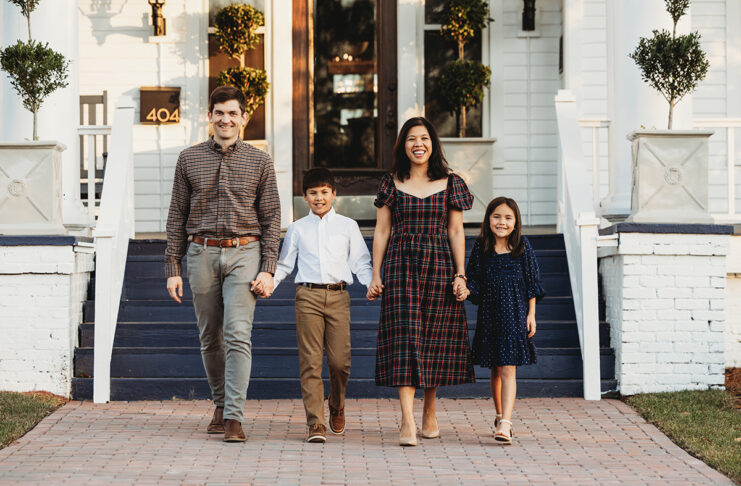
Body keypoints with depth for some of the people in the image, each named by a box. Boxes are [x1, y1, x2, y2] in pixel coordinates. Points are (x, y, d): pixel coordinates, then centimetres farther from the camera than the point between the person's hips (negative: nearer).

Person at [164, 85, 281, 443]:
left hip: (243, 254, -2)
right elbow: (177, 217, 9)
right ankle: (221, 404, 27)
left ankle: (234, 417, -15)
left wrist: (268, 270, -4)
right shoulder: (189, 159, 7)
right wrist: (172, 269, 4)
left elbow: (271, 218, 5)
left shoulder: (259, 162, 5)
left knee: (238, 334, -13)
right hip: (202, 253, 2)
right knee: (210, 338, 9)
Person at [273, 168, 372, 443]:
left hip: (338, 296, 0)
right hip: (308, 296, 0)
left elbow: (360, 263, 12)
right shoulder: (298, 229, 15)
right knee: (310, 361, -6)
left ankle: (336, 408, 25)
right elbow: (284, 264, 17)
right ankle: (316, 424, -5)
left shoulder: (347, 226, 14)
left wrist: (373, 284, -6)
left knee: (339, 360, -4)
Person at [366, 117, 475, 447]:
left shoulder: (450, 184, 7)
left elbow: (455, 232, 6)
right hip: (401, 266, -1)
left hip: (439, 265, 1)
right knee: (404, 338, -10)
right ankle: (407, 421, -17)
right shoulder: (392, 183, 6)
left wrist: (460, 274, 0)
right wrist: (376, 275, 0)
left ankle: (430, 411, 24)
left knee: (434, 338, 5)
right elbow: (381, 231, 6)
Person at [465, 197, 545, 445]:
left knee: (508, 370, -12)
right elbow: (474, 281, 5)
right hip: (489, 314, 3)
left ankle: (504, 424, -20)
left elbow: (532, 283, 3)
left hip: (515, 314, -3)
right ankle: (500, 415, 33)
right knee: (496, 370, 14)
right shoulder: (481, 247, 2)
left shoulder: (523, 247, -1)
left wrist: (531, 315, 0)